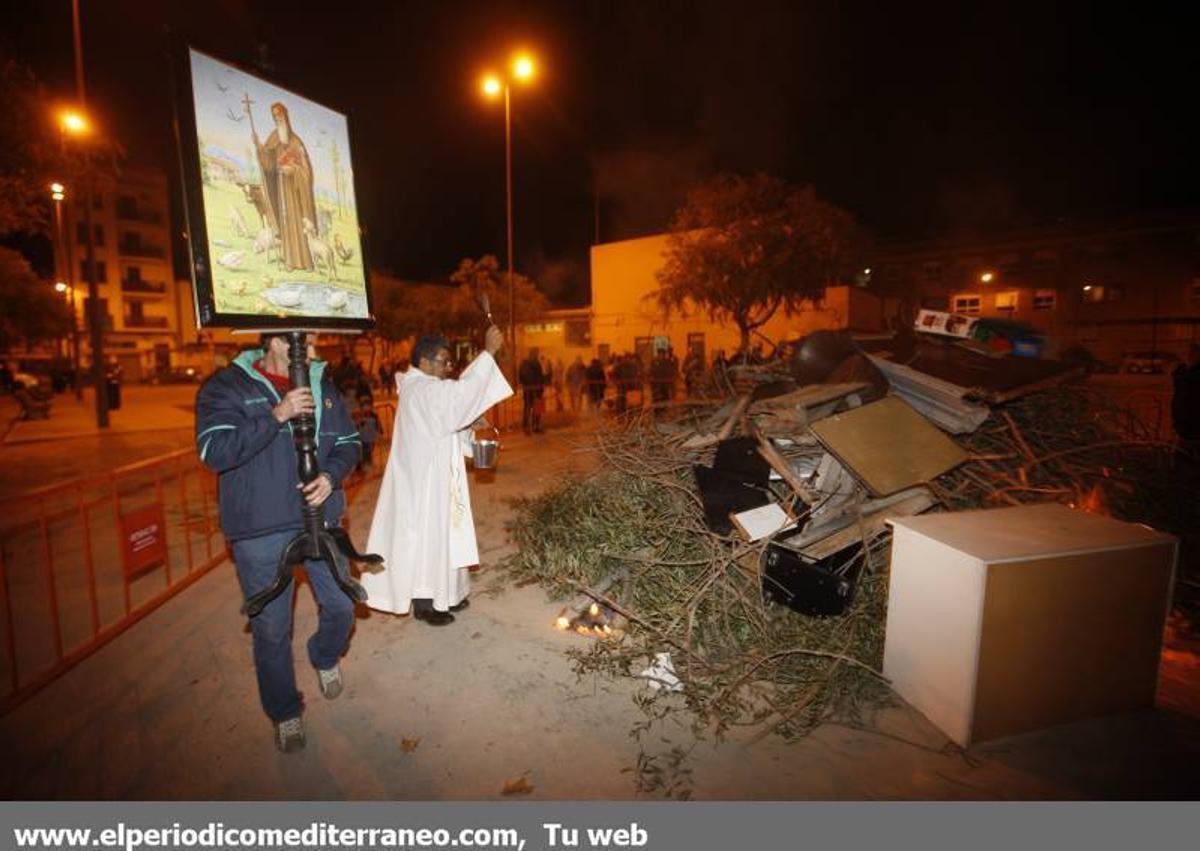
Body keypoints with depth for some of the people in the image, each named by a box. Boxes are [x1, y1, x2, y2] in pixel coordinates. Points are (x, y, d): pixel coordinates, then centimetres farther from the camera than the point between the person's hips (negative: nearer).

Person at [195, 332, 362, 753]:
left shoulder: (322, 386, 4)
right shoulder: (226, 387, -8)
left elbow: (348, 443, 7)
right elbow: (214, 450, -20)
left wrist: (331, 475, -13)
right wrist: (277, 415, -25)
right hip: (260, 531, -3)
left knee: (342, 606, 11)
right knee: (271, 629, 10)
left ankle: (325, 658, 46)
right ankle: (285, 713, 34)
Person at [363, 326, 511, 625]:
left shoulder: (423, 388, 13)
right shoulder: (421, 390, -20)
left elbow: (445, 421, 20)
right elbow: (461, 392, -35)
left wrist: (470, 422, 1)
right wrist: (488, 353, -34)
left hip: (432, 477, 11)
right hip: (424, 480, -11)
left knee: (439, 534, 17)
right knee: (426, 536, 1)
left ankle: (440, 594, 30)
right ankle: (423, 603, 15)